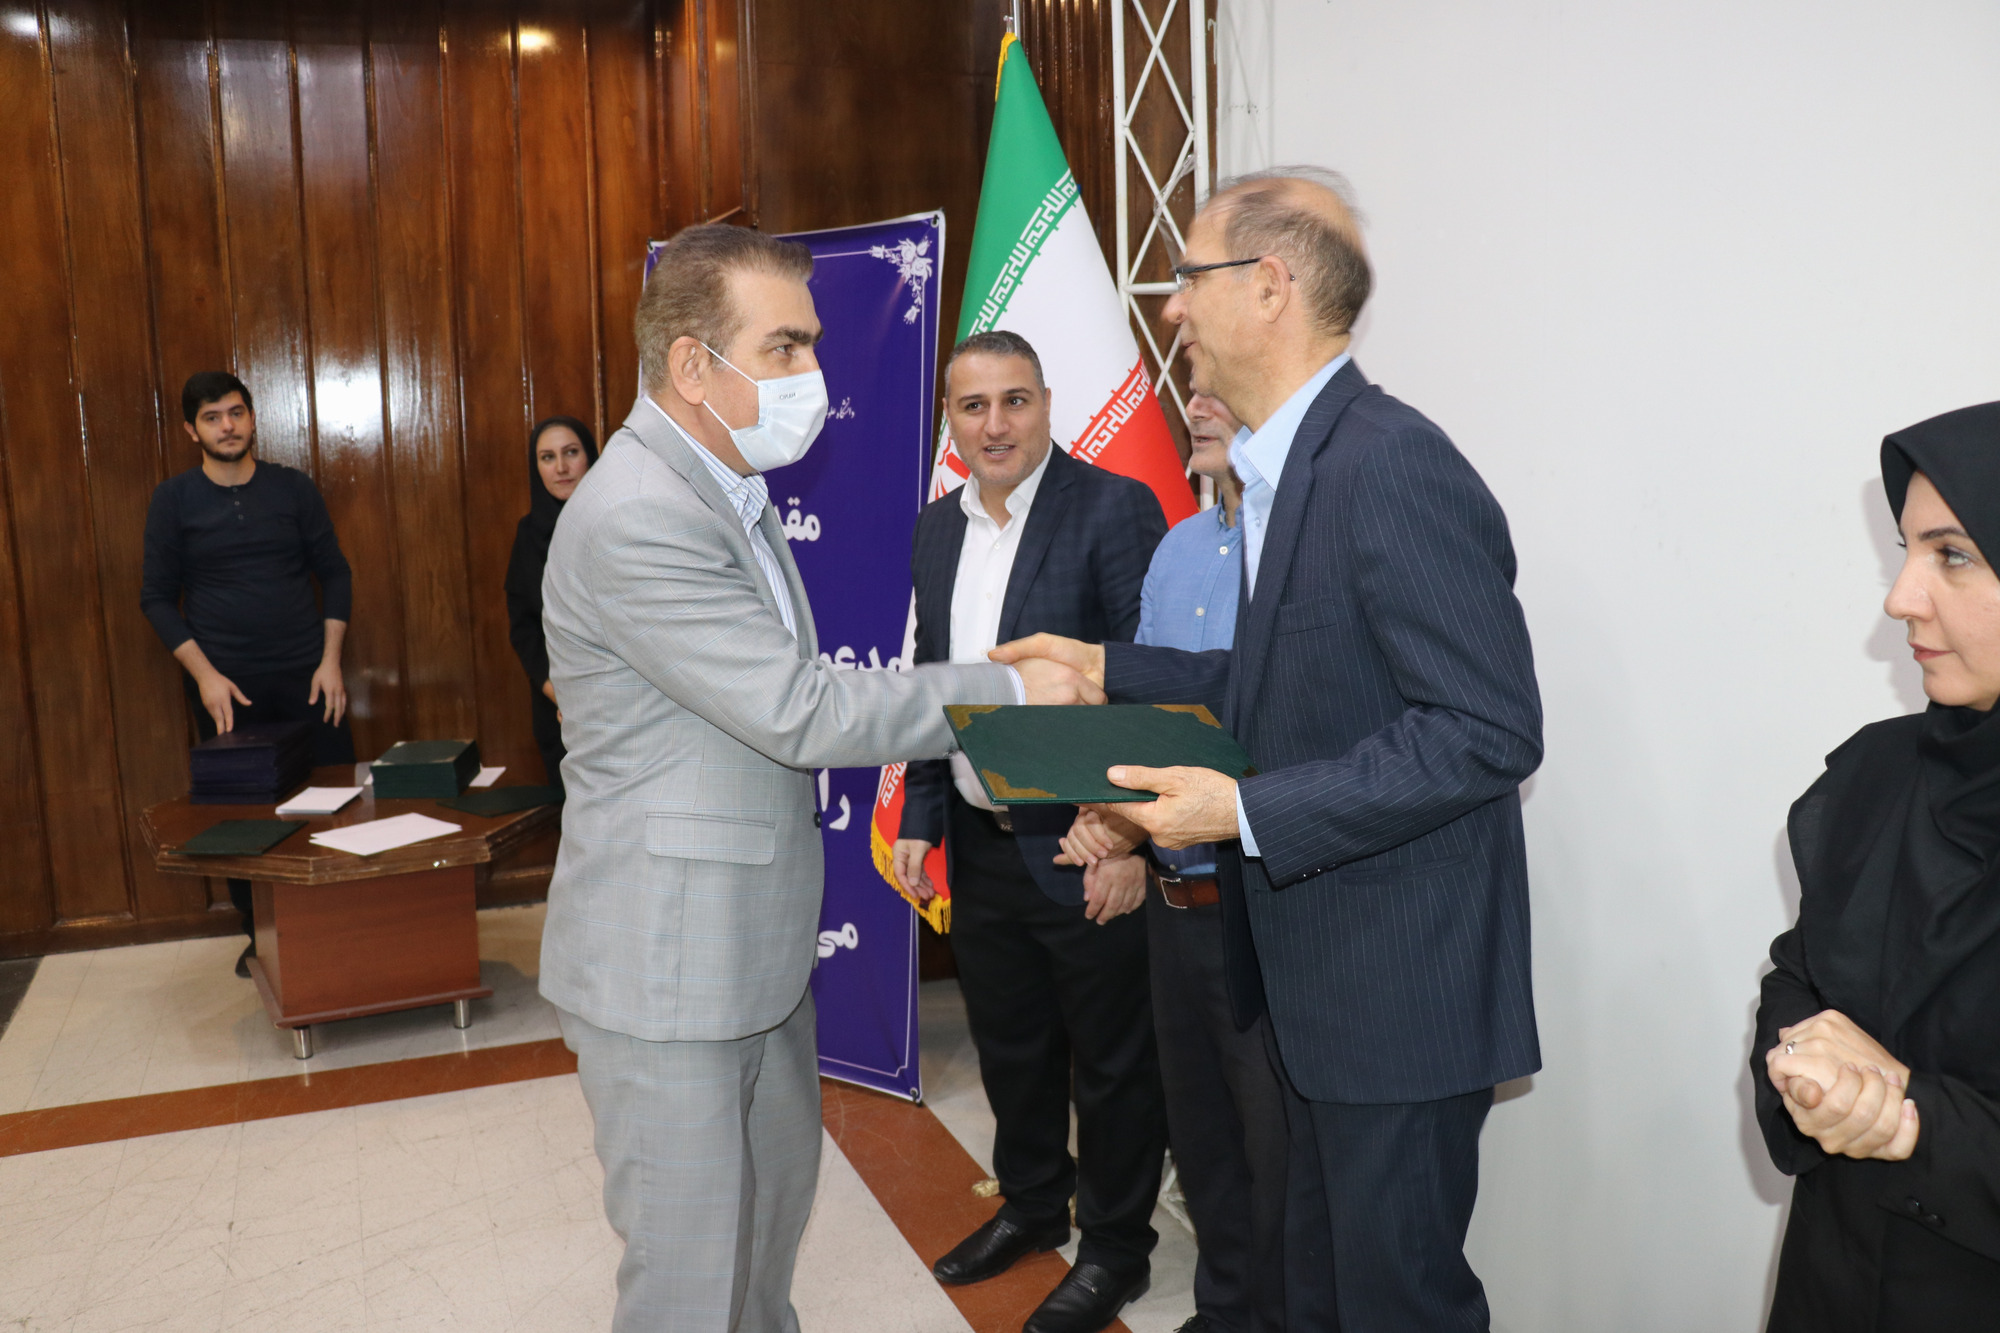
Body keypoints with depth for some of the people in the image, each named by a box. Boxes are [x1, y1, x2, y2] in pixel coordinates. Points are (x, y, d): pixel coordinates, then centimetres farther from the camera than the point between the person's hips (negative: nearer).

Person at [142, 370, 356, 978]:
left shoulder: (293, 487, 4)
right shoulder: (173, 499, 2)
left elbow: (334, 573, 7)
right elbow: (157, 597, 2)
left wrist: (331, 660, -3)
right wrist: (204, 673, -9)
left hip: (305, 675, 1)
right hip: (225, 683, 0)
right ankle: (260, 936, 19)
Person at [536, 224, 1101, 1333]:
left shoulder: (729, 488, 10)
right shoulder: (635, 516, -24)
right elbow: (802, 712, -26)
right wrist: (1007, 690, -20)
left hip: (756, 941, 10)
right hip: (668, 964, -10)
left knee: (779, 1179, 25)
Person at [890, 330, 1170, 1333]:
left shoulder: (1114, 508, -13)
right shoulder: (935, 529, 8)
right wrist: (919, 820, 10)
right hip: (979, 847, 7)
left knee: (1112, 1062, 11)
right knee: (1009, 1048, 22)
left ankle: (1114, 1248, 31)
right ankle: (1032, 1203, 45)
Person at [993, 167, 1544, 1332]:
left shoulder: (1391, 466, -22)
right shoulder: (1286, 464, 9)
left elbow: (1488, 730, -25)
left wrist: (1245, 811, -26)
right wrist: (1108, 667, 11)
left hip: (1402, 988, -9)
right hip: (1319, 973, 9)